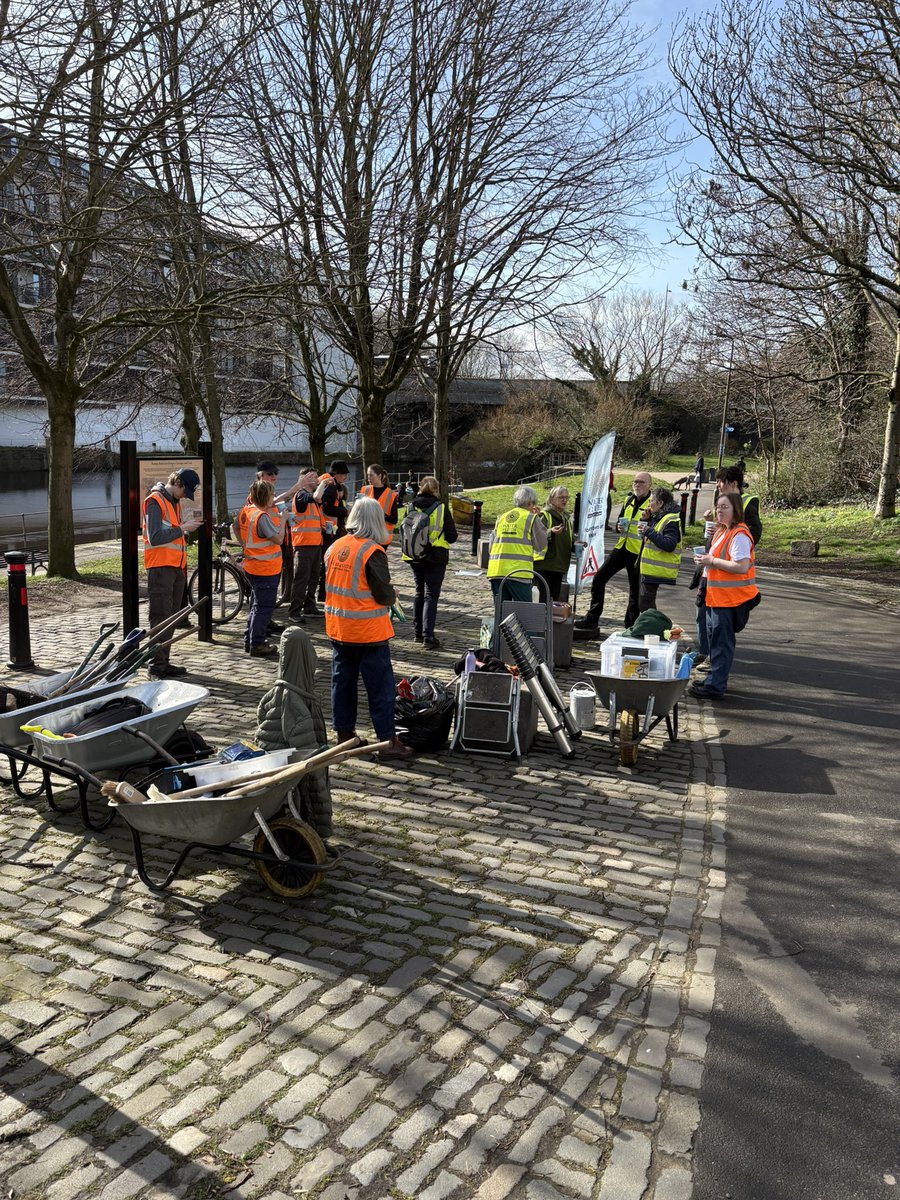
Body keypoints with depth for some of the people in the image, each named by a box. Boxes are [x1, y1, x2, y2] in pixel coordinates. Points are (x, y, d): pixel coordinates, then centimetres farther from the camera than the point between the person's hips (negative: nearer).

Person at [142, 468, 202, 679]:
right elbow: (155, 537, -19)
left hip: (176, 567, 9)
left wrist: (188, 527, 4)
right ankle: (156, 667, -3)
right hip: (160, 567, -9)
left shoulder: (174, 502, 18)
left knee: (171, 618, 11)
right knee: (160, 618, -7)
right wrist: (182, 528, -15)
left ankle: (164, 663, 17)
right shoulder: (155, 501, -10)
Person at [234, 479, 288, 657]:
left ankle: (249, 640, 28)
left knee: (257, 603, 21)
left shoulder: (245, 510, 3)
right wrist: (283, 520, -8)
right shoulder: (262, 516, -23)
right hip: (266, 568, -9)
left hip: (252, 566, 9)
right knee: (264, 607, 0)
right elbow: (278, 539, -21)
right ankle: (257, 645, 5)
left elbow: (236, 527, 19)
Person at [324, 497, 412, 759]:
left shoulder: (334, 548, 3)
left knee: (342, 682, 15)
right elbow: (384, 595, -16)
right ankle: (388, 741, 5)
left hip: (337, 628, 6)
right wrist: (393, 594, 4)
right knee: (381, 687, 1)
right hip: (369, 632, -6)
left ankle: (344, 733, 24)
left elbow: (326, 587, 11)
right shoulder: (373, 552, -17)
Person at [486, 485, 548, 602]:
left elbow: (492, 544, 18)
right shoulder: (531, 518, 2)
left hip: (496, 570, 5)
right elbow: (540, 545, 7)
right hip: (519, 572, -5)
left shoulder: (501, 518, 16)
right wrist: (537, 519, 13)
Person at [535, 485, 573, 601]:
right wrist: (550, 533, -33)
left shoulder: (567, 518, 18)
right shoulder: (544, 515, -7)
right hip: (544, 566, -7)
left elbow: (571, 540, 27)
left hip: (559, 565, 8)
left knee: (554, 599, 9)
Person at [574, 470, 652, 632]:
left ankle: (631, 626, 17)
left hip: (638, 552, -7)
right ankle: (591, 619, 11)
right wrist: (619, 526, 5)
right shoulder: (629, 500, 13)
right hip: (621, 547, 7)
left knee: (635, 590, 5)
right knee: (598, 579, 3)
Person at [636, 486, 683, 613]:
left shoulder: (670, 521, -16)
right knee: (643, 603, 17)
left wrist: (649, 532, -25)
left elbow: (669, 545, -27)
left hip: (656, 570, -10)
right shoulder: (656, 517, 14)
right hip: (648, 568, 10)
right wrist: (645, 520, 7)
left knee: (645, 604, -9)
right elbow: (645, 537, 24)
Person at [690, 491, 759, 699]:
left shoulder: (739, 535, -18)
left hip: (729, 598, -10)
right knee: (714, 637, 17)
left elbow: (742, 566, -27)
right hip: (715, 596, 10)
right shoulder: (722, 531, 14)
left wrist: (711, 561, -21)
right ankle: (715, 679, 29)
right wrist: (706, 558, 8)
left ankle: (715, 686, 2)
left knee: (721, 642, -4)